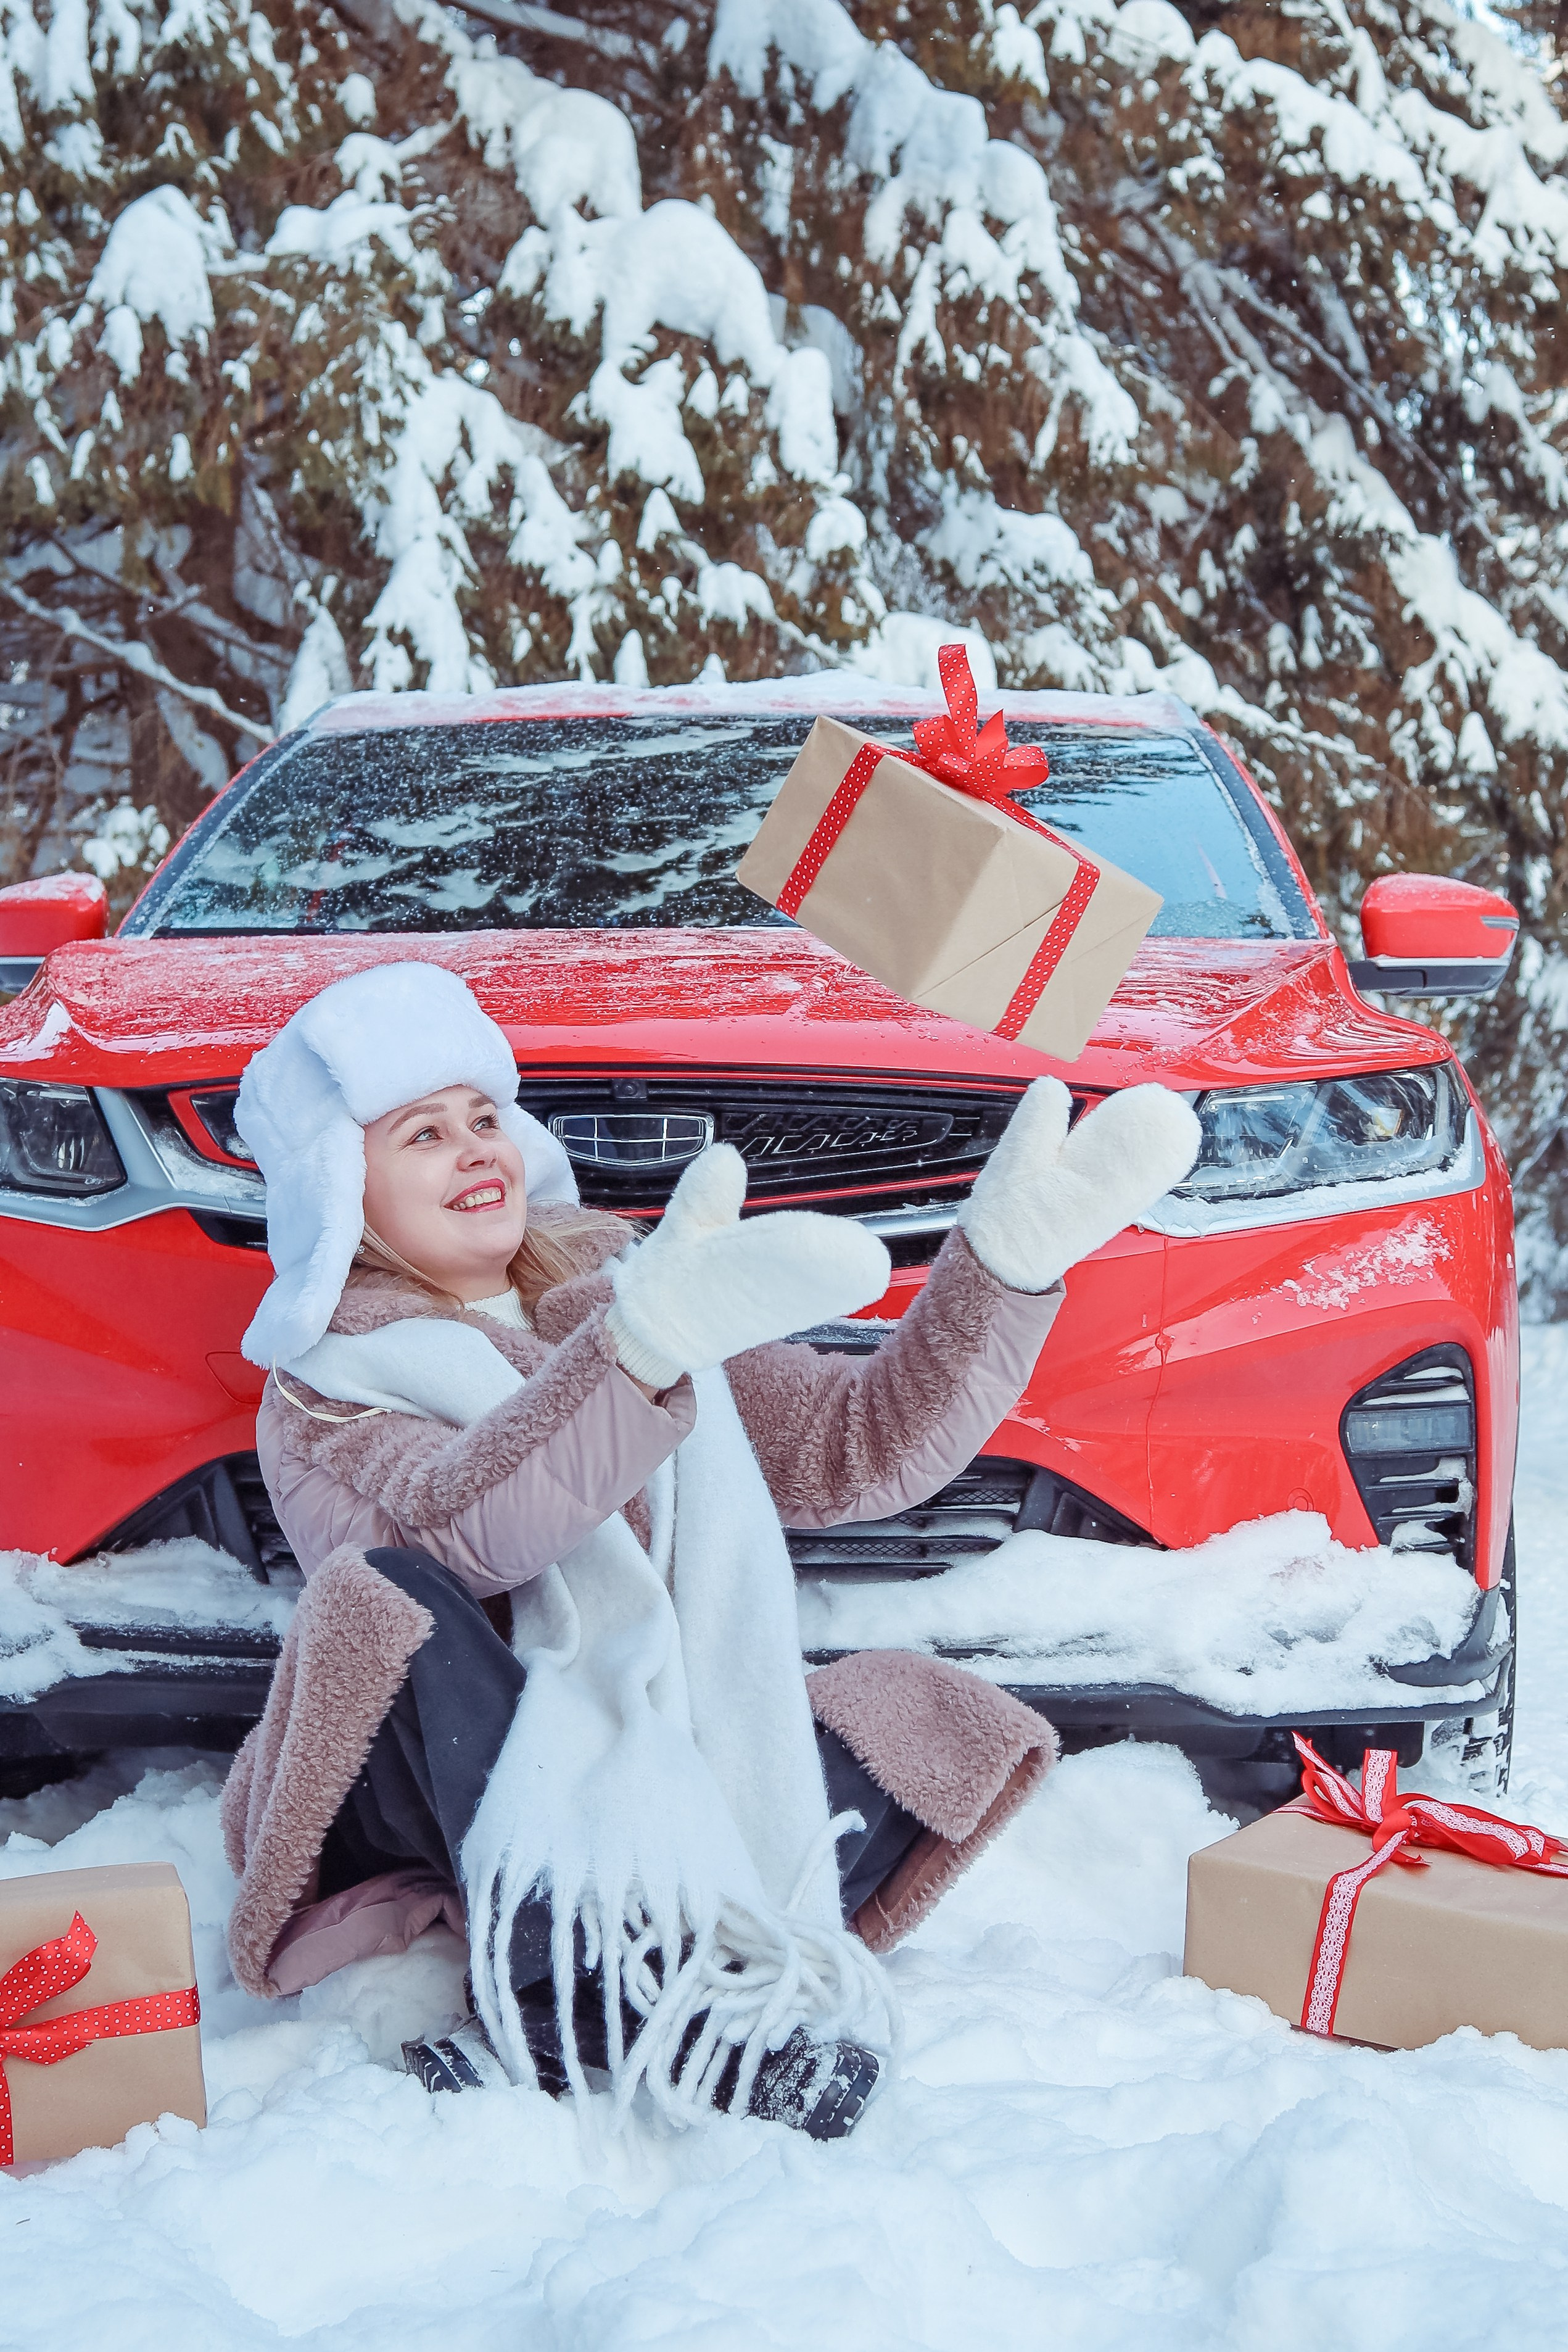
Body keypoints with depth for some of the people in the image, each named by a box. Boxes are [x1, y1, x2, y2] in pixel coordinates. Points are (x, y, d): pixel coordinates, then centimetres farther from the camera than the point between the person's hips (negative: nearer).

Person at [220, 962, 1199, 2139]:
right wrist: (642, 1347, -41)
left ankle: (561, 2033, -32)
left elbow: (862, 1448, 9)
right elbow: (462, 1525, -24)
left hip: (649, 1779, 5)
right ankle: (639, 2000, -46)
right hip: (424, 1800, -5)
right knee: (384, 1600, -32)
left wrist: (1003, 1262, -8)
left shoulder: (612, 1288, 17)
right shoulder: (325, 1393, 0)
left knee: (932, 1721, -15)